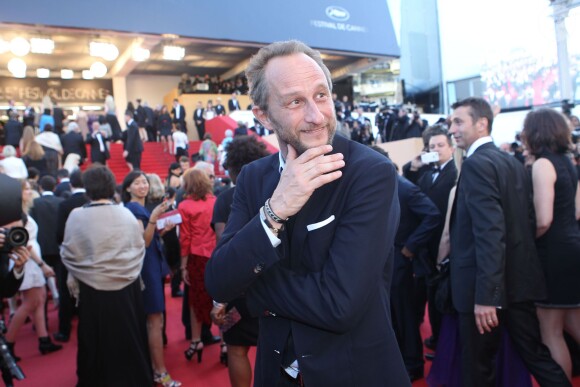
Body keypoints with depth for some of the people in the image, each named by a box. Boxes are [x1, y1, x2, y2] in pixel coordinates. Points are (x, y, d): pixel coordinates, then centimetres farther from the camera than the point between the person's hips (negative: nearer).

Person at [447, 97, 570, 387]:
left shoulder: (476, 163, -16)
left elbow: (490, 232, -25)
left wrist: (485, 295, -25)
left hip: (487, 286, -8)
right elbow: (523, 220, 16)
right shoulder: (513, 162, 12)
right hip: (518, 278, 8)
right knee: (535, 354, 18)